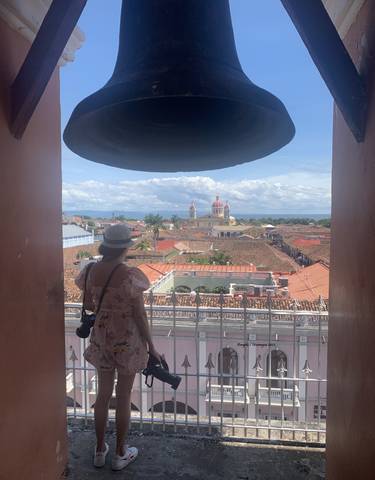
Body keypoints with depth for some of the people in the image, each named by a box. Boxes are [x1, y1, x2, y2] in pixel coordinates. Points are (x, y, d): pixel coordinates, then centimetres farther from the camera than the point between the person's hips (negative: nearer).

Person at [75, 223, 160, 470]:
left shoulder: (90, 271, -7)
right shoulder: (130, 276, -23)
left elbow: (88, 305, 7)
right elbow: (140, 316, -17)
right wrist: (152, 347, -5)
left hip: (101, 338, 5)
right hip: (128, 340, -4)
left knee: (103, 394, 22)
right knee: (124, 397, 14)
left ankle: (100, 450, 39)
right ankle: (121, 454, 33)